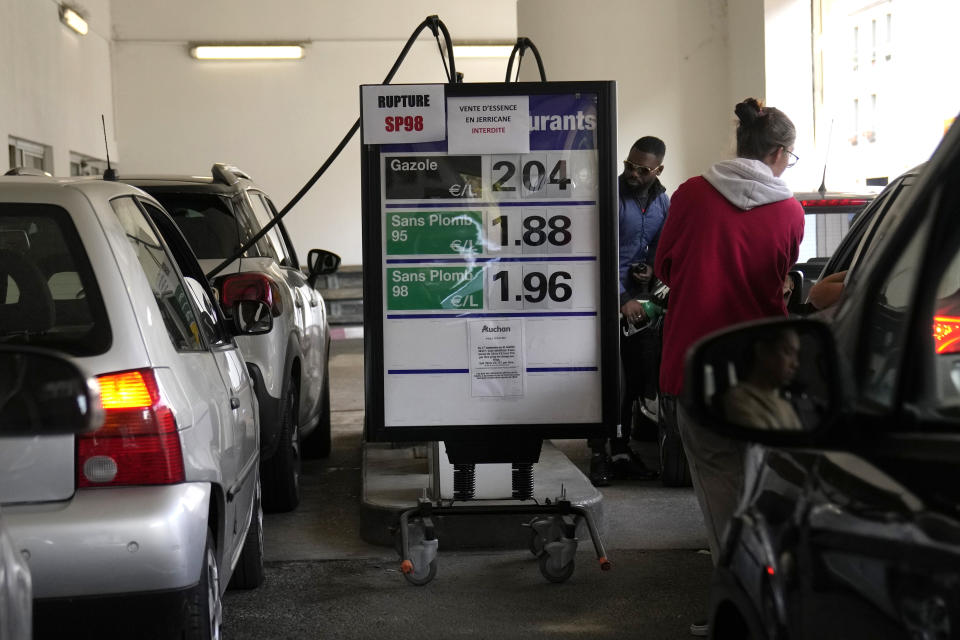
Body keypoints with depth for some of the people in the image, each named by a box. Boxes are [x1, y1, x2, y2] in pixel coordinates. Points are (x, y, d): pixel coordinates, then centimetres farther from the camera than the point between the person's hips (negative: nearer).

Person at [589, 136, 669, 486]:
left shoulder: (663, 202, 9)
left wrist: (651, 268, -1)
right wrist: (622, 300, -19)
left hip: (638, 299, 6)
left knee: (640, 377, 7)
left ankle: (622, 451, 17)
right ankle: (600, 454, 1)